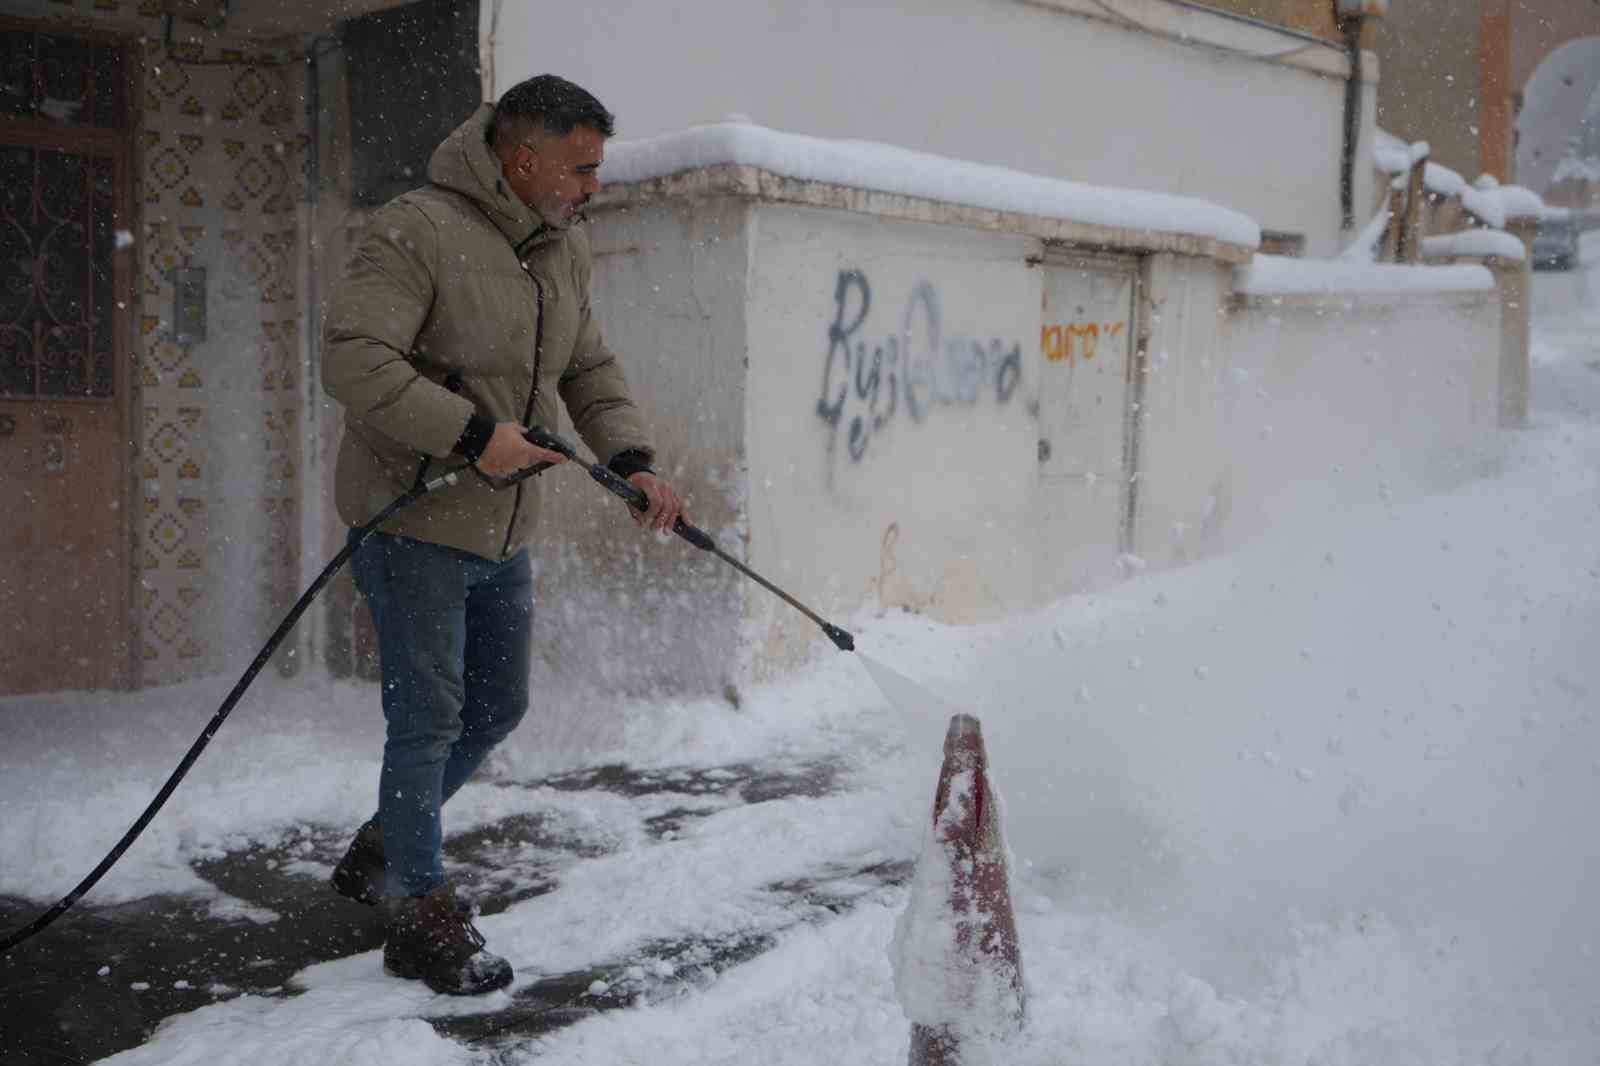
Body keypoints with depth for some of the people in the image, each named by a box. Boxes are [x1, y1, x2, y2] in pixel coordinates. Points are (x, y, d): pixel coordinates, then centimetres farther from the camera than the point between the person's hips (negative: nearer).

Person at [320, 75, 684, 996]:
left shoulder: (567, 246, 8)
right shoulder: (418, 231, -17)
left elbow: (591, 370, 13)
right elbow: (354, 362, -24)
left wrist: (633, 460, -3)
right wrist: (474, 434, -29)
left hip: (505, 531, 8)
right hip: (414, 522, -8)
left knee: (498, 710, 18)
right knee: (429, 723, -1)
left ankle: (382, 853, 38)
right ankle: (422, 915, 17)